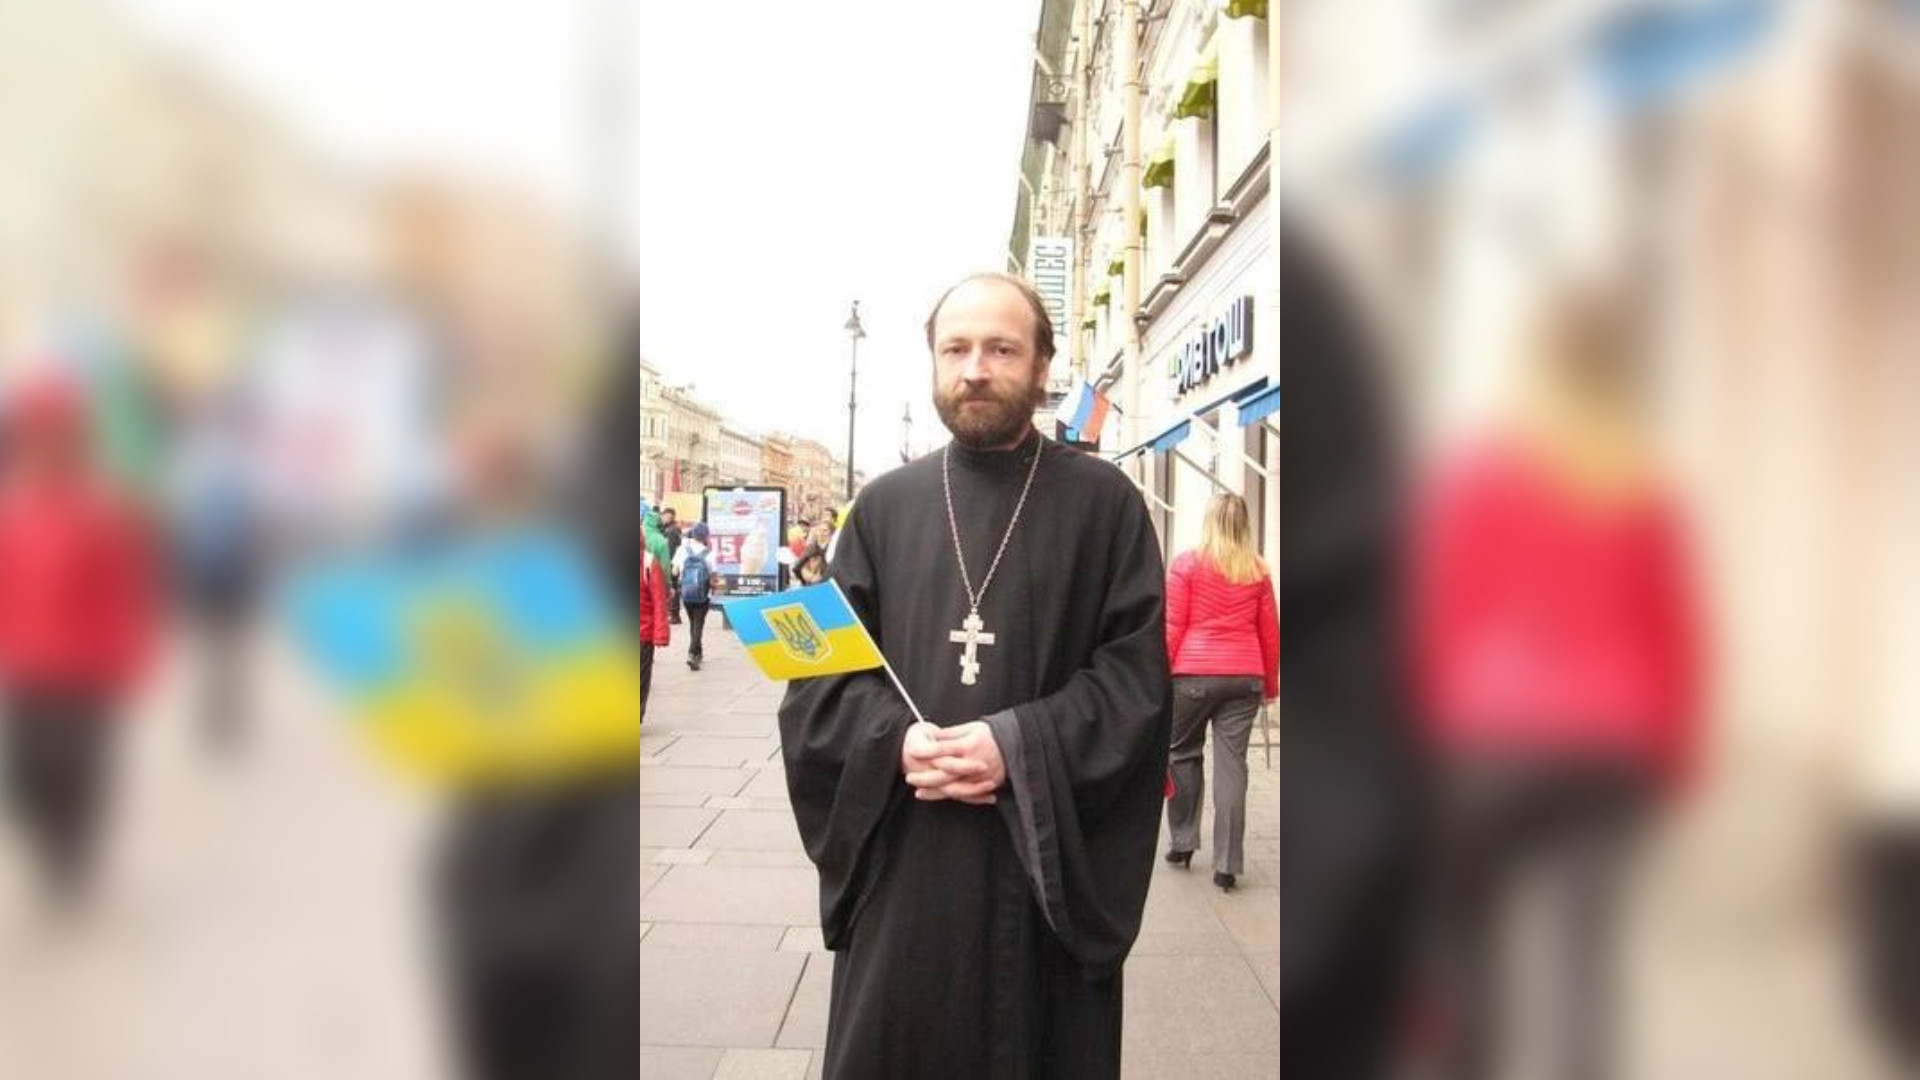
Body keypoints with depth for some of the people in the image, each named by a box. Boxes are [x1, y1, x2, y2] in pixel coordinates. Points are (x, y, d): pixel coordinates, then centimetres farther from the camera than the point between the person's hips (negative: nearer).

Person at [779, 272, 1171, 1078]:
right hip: (902, 857, 2)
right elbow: (820, 670, 5)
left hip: (1048, 858, -1)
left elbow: (1138, 673, -6)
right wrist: (895, 741, -14)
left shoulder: (1104, 503, 0)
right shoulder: (885, 506, 7)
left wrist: (1021, 747, -18)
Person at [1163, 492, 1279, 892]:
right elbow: (1270, 634, 11)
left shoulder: (1187, 564, -1)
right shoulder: (1257, 571, 7)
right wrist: (1271, 683, 22)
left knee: (1184, 755, 15)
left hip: (1193, 674, -2)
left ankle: (1182, 843, 21)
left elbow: (1171, 628, -3)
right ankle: (1226, 864, 3)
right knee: (1231, 763, 2)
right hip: (1244, 678, 2)